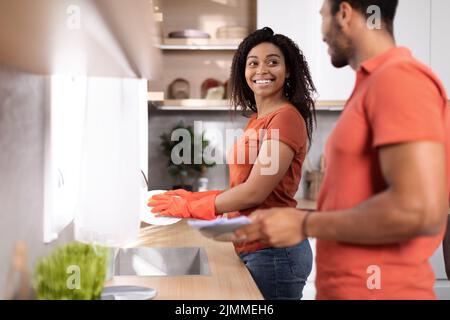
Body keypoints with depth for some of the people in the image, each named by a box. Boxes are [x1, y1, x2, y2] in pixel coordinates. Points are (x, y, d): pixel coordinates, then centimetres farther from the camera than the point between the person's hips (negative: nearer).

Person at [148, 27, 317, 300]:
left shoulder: (285, 117, -14)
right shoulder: (257, 120, 13)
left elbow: (255, 192, -17)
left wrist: (190, 207, -7)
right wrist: (193, 197, 6)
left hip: (272, 250, -8)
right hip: (252, 249, 8)